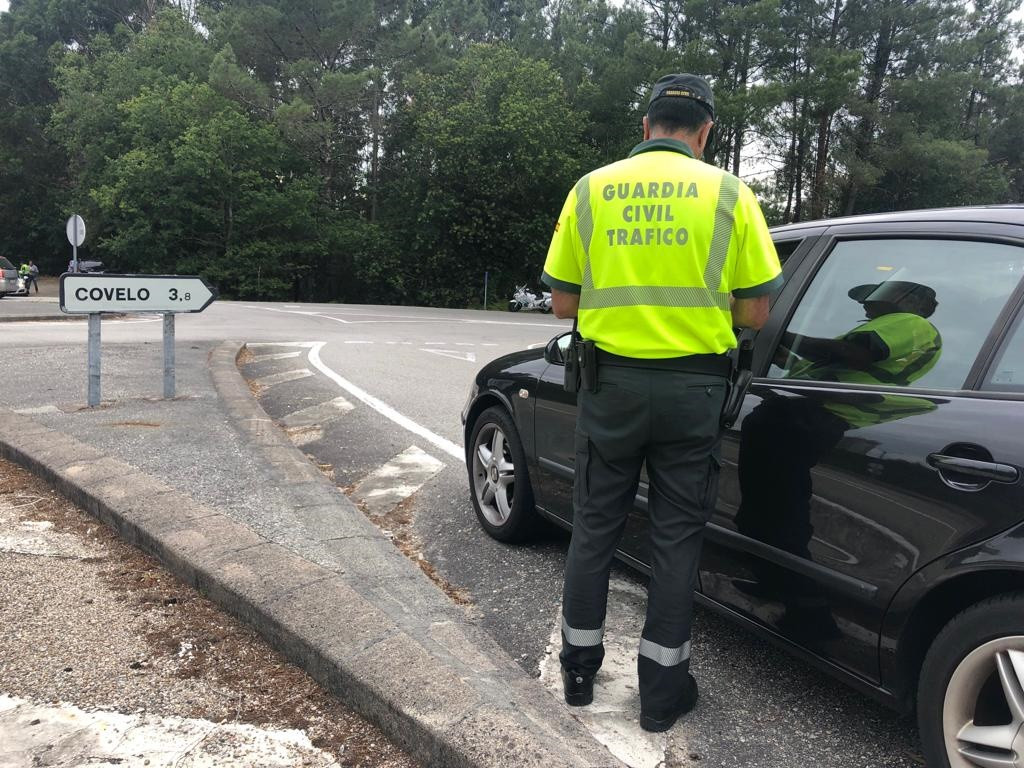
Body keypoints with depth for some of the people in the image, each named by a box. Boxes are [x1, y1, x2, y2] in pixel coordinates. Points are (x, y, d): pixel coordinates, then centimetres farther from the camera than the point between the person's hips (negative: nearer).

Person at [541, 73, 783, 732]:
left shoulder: (590, 190, 2)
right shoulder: (729, 195, -1)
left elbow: (563, 301, 4)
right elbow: (754, 313, -1)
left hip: (610, 382, 1)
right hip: (692, 388, -1)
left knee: (595, 527, 15)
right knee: (677, 537, 10)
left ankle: (580, 670, 28)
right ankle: (662, 690, 22)